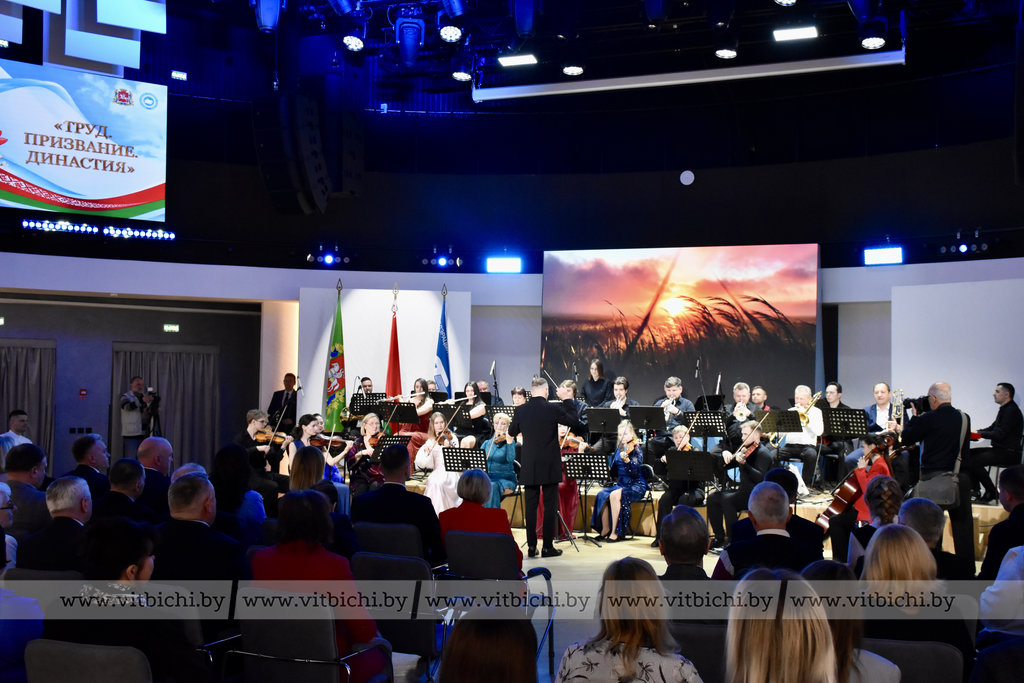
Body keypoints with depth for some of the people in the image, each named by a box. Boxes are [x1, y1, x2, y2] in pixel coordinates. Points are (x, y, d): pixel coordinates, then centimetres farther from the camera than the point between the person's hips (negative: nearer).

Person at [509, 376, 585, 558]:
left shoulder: (521, 410, -1)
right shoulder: (553, 409, -10)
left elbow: (511, 431, 16)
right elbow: (575, 424, 4)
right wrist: (585, 427, 26)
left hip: (529, 467, 3)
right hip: (550, 466, -3)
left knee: (530, 506, 8)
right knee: (550, 506, 3)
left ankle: (531, 546, 10)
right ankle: (548, 546, 5)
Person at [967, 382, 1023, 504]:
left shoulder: (1012, 411, -16)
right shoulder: (1004, 409, 17)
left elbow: (999, 434, -23)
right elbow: (993, 428, 21)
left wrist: (979, 433, -14)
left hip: (1009, 453, -10)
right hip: (1000, 450, 10)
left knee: (974, 461, -22)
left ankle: (992, 493, -9)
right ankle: (974, 489, 4)